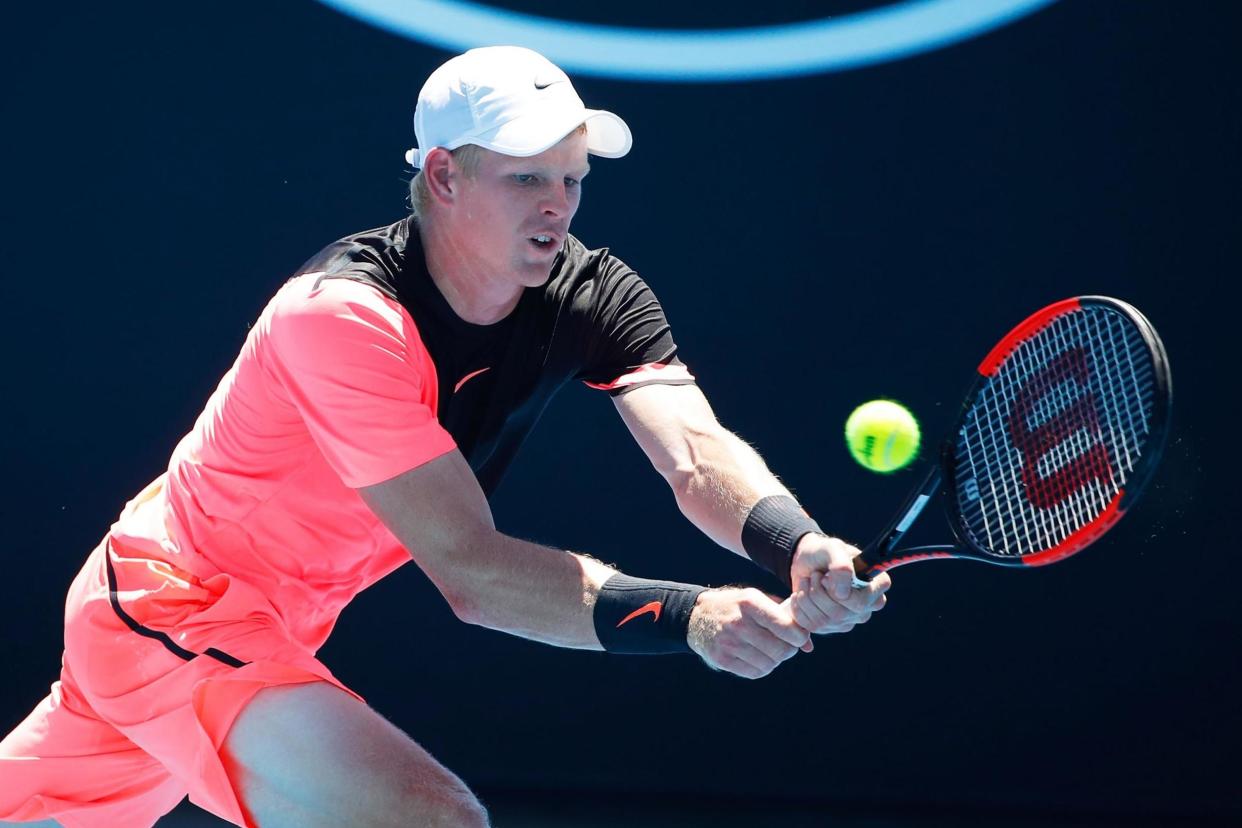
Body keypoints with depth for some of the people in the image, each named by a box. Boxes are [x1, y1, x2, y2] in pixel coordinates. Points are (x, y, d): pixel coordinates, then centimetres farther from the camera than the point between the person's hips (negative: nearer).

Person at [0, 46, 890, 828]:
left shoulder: (591, 294, -11)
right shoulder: (342, 315, -31)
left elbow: (698, 454, -25)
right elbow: (468, 568, -36)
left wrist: (800, 546, -47)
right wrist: (685, 614, -48)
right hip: (170, 612, -8)